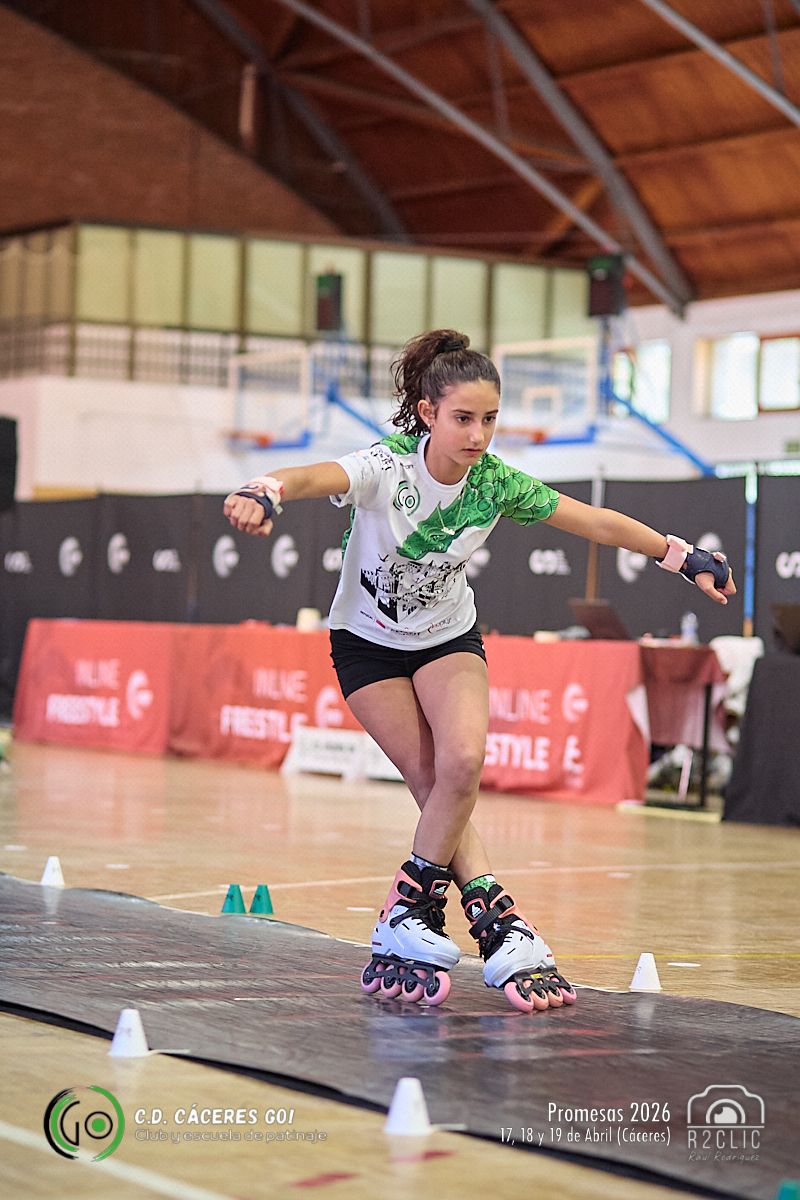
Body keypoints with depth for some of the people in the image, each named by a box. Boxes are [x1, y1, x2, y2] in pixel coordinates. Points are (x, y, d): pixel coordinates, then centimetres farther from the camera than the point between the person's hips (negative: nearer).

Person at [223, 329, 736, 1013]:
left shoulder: (496, 483, -17)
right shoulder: (386, 469, -28)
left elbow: (600, 523, -9)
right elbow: (316, 477, -49)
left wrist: (686, 558, -12)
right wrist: (265, 494, -71)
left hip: (449, 637, 3)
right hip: (368, 642, -2)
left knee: (463, 761, -22)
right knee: (436, 785, -14)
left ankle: (410, 910, -7)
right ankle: (501, 934, -11)